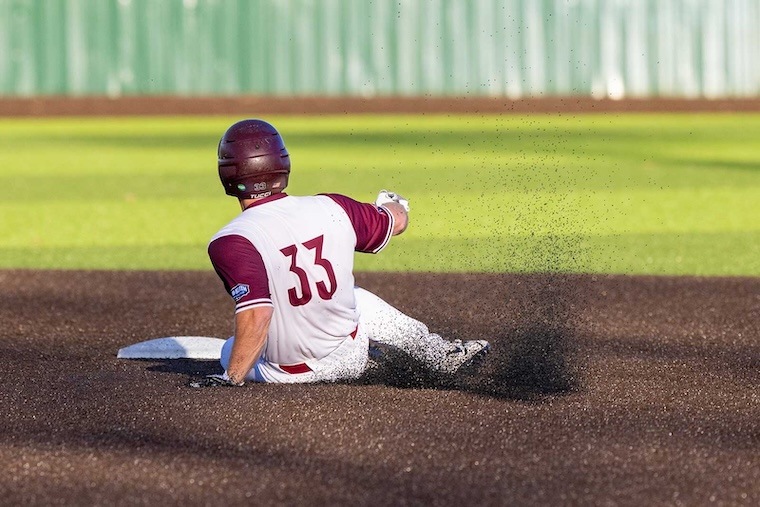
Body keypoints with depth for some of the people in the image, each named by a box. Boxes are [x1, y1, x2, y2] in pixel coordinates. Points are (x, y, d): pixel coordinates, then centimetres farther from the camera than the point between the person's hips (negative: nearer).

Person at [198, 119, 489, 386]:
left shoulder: (231, 243, -24)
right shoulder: (332, 209, -9)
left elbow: (256, 316, -33)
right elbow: (397, 222, 10)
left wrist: (231, 380, -24)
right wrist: (394, 205, 34)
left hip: (289, 374, -2)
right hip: (351, 355, 3)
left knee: (231, 353, 31)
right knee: (363, 301, 36)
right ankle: (442, 356, 28)